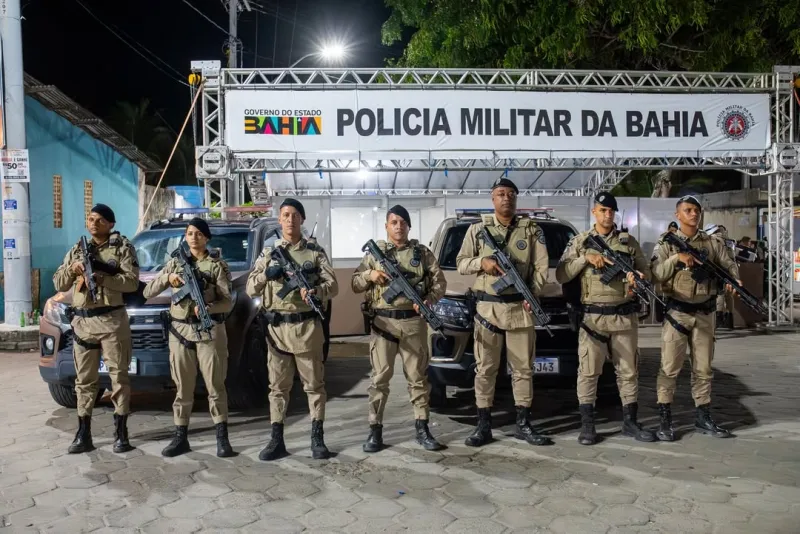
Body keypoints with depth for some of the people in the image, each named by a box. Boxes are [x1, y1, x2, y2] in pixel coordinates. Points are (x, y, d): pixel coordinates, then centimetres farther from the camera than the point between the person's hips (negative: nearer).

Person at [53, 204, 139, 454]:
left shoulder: (122, 247, 1)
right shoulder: (77, 250, 16)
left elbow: (132, 282, -10)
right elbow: (59, 284, 13)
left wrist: (100, 278, -19)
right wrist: (71, 269, -7)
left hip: (112, 320, -4)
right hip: (82, 321, 5)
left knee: (118, 376, 0)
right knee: (85, 380, 8)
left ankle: (120, 433, 6)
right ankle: (83, 435, 14)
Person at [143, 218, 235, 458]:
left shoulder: (218, 265, 0)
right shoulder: (174, 263, 10)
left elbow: (228, 302, -6)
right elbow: (147, 292, 6)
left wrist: (208, 308, -25)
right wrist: (167, 278, -12)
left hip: (210, 332, -3)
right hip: (180, 331, 3)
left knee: (215, 386, 1)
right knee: (183, 388, 7)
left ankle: (222, 438, 7)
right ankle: (180, 438, 15)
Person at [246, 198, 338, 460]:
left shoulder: (316, 252, 4)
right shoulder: (268, 252, 10)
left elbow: (333, 285, -3)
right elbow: (250, 289, 5)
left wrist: (316, 292, -24)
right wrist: (266, 274, -15)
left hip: (307, 326, -2)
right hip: (276, 328, 2)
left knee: (314, 384, 4)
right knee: (278, 386, 7)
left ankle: (317, 438, 12)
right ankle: (277, 440, 13)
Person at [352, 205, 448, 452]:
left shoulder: (422, 252, 8)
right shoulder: (375, 253, 9)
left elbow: (439, 281, 5)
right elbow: (355, 284, 10)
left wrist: (429, 300, -13)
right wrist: (369, 275, -10)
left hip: (414, 322, 1)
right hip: (383, 322, 0)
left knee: (418, 376, 5)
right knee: (380, 378, 2)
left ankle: (422, 429, 13)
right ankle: (375, 430, 9)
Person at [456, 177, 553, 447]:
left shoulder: (531, 230, 7)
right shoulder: (478, 229, 6)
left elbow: (541, 267, 3)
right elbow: (461, 263, 7)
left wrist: (532, 295, -10)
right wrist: (482, 262, -12)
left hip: (520, 308, 1)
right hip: (487, 308, -1)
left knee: (523, 368, 6)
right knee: (485, 369, 3)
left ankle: (523, 424, 16)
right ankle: (483, 426, 10)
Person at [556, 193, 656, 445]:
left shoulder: (629, 241, 8)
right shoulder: (579, 241, 4)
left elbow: (646, 271, 10)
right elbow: (561, 275, -3)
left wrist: (639, 277, -13)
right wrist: (586, 258, -14)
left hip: (625, 317, 2)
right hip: (592, 317, -2)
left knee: (629, 370, 9)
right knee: (588, 372, 0)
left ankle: (630, 422, 20)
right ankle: (587, 425, 8)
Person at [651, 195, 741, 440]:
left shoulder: (712, 243, 10)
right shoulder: (666, 244, 1)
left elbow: (729, 264, 7)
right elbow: (656, 273, -10)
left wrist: (733, 280, -14)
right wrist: (677, 258, -23)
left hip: (705, 313, 4)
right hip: (676, 312, -3)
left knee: (703, 369, 11)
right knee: (669, 368, -3)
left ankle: (703, 418, 21)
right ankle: (665, 420, 4)